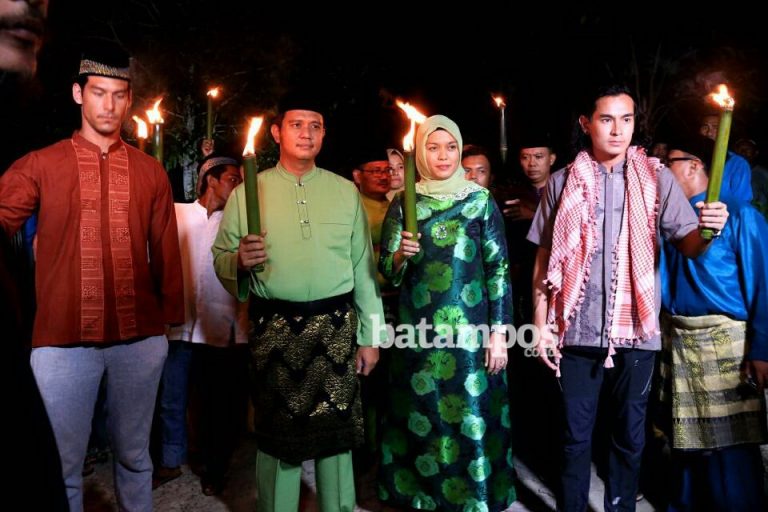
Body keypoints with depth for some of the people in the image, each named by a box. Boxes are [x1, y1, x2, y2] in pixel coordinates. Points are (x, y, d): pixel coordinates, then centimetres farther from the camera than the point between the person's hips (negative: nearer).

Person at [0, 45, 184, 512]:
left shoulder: (151, 172, 8)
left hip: (140, 338, 2)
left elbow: (166, 251, 9)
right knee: (62, 465, 9)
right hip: (62, 340, -1)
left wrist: (170, 318, 8)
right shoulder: (40, 166, 4)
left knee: (134, 455, 15)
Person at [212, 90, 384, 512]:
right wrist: (240, 261, -19)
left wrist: (370, 336, 5)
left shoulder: (345, 191, 8)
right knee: (277, 433, 9)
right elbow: (221, 260, 4)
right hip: (275, 328, -1)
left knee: (337, 429, 11)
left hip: (337, 327, 1)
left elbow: (363, 268, 7)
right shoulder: (247, 192, 4)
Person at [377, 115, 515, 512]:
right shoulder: (403, 203, 5)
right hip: (417, 329, 2)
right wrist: (400, 255, -18)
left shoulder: (480, 200, 0)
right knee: (420, 415, 9)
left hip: (470, 329, -1)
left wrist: (498, 331, -7)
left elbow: (499, 268, -2)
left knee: (471, 417, 4)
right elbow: (387, 270, 4)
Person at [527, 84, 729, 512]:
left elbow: (687, 244, -4)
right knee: (576, 434, 11)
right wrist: (541, 324, -2)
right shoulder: (563, 182, 1)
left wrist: (707, 230, -28)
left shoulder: (657, 178, 0)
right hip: (577, 331, 0)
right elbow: (544, 259, 3)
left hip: (636, 331, 0)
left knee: (630, 436, 14)